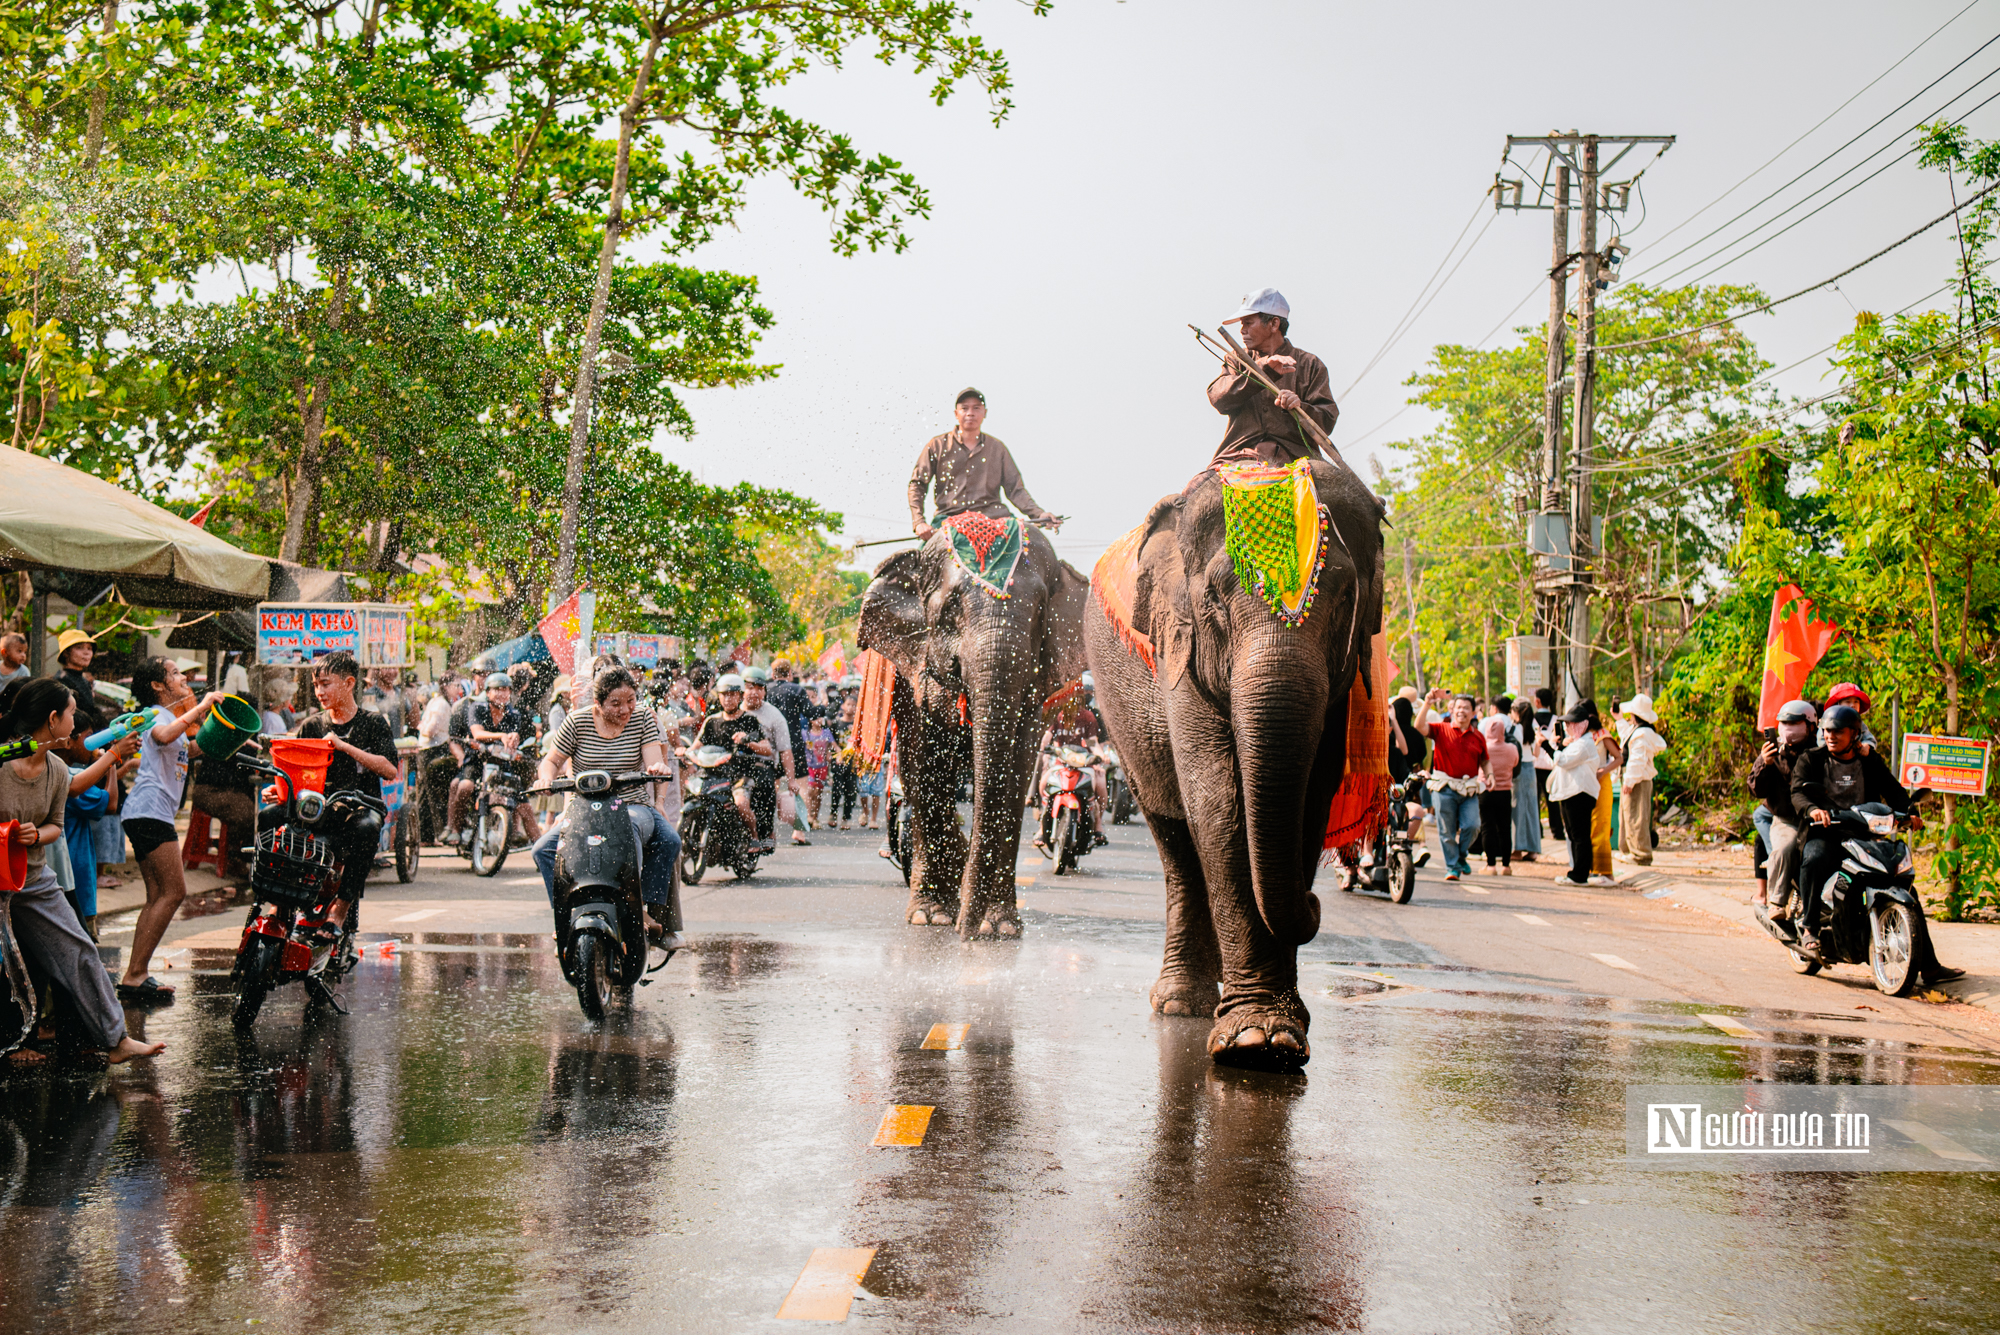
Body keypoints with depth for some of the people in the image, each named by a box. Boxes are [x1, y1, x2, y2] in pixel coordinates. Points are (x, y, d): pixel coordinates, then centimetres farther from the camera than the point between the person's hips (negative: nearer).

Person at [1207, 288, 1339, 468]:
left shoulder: (1310, 365, 15)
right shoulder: (1237, 360, 21)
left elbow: (1327, 421, 6)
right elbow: (1217, 397, -1)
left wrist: (1300, 408, -16)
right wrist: (1264, 370, -10)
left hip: (1293, 456, 0)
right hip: (1240, 456, 0)